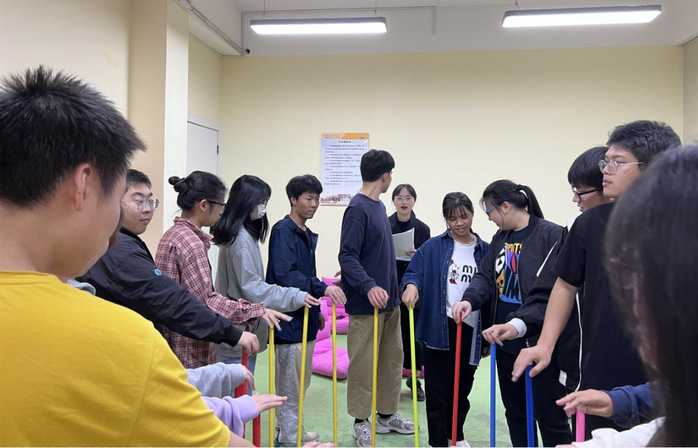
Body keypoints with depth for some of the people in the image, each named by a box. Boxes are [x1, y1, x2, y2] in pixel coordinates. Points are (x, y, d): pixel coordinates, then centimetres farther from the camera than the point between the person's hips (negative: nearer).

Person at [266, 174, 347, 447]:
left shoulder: (308, 235, 15)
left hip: (305, 318, 9)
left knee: (301, 381, 17)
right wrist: (322, 288, -31)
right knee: (290, 382, -1)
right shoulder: (283, 231, -13)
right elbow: (284, 275, -25)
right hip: (289, 319, -9)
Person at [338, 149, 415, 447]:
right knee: (363, 363, 2)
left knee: (392, 359, 14)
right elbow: (347, 256, -19)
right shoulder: (357, 209, -14)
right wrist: (369, 286, -31)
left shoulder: (379, 206, 11)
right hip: (366, 302, -9)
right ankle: (361, 421, 15)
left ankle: (386, 415, 27)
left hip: (388, 299, 9)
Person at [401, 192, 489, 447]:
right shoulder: (434, 247, -1)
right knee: (438, 388, 3)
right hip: (439, 328, -2)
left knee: (463, 387, 15)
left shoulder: (484, 250, 6)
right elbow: (414, 272, -5)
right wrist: (411, 285, -29)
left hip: (471, 329, 3)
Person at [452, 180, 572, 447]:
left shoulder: (551, 235, -16)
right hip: (506, 342, 8)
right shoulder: (500, 238, 10)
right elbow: (486, 276, 9)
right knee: (514, 410, 19)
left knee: (549, 415, 2)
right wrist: (470, 299, -11)